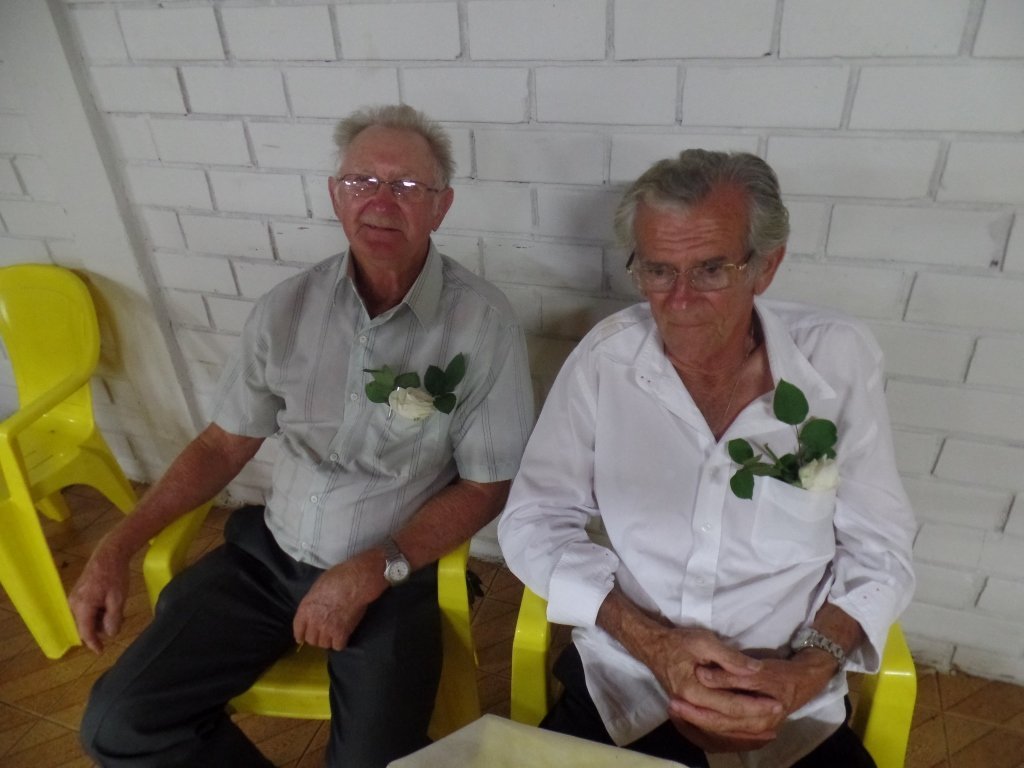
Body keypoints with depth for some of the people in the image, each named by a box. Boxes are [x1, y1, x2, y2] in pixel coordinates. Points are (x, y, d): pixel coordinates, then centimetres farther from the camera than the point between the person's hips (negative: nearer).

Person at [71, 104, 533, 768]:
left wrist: (372, 572, -19)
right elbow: (226, 441, 7)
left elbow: (486, 486, -10)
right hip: (269, 554, 4)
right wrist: (119, 544, 0)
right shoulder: (288, 309, -3)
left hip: (396, 573, -3)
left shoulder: (483, 323, -15)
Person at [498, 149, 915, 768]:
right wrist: (651, 642, -16)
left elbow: (878, 548, -1)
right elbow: (534, 521, -6)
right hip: (623, 674, -1)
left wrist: (805, 675, -15)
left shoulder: (841, 360, -8)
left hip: (790, 695, 2)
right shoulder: (607, 357, -9)